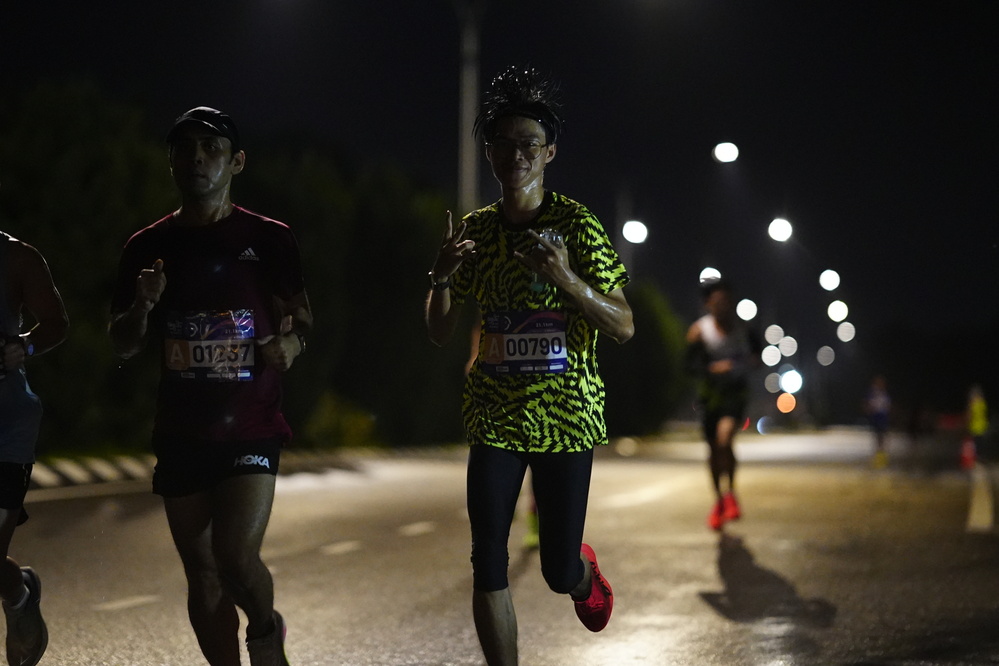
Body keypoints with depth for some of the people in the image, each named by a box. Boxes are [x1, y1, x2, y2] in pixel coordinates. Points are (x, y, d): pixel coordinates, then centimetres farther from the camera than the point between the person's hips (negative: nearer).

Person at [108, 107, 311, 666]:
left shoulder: (270, 240, -1)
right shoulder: (148, 247, 6)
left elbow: (301, 323, 4)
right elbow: (123, 347, 9)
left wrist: (288, 345, -19)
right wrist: (143, 306, -12)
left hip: (250, 430, -3)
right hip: (181, 432, 3)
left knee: (237, 558, -16)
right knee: (203, 574, 8)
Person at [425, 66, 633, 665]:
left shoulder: (576, 225, -7)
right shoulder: (474, 231, 4)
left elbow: (624, 327, -9)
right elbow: (441, 334, 8)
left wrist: (566, 278, -25)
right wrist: (442, 278, -12)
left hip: (567, 415, -2)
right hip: (495, 415, 2)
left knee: (559, 574, 4)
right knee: (488, 566, -6)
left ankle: (584, 571, 41)